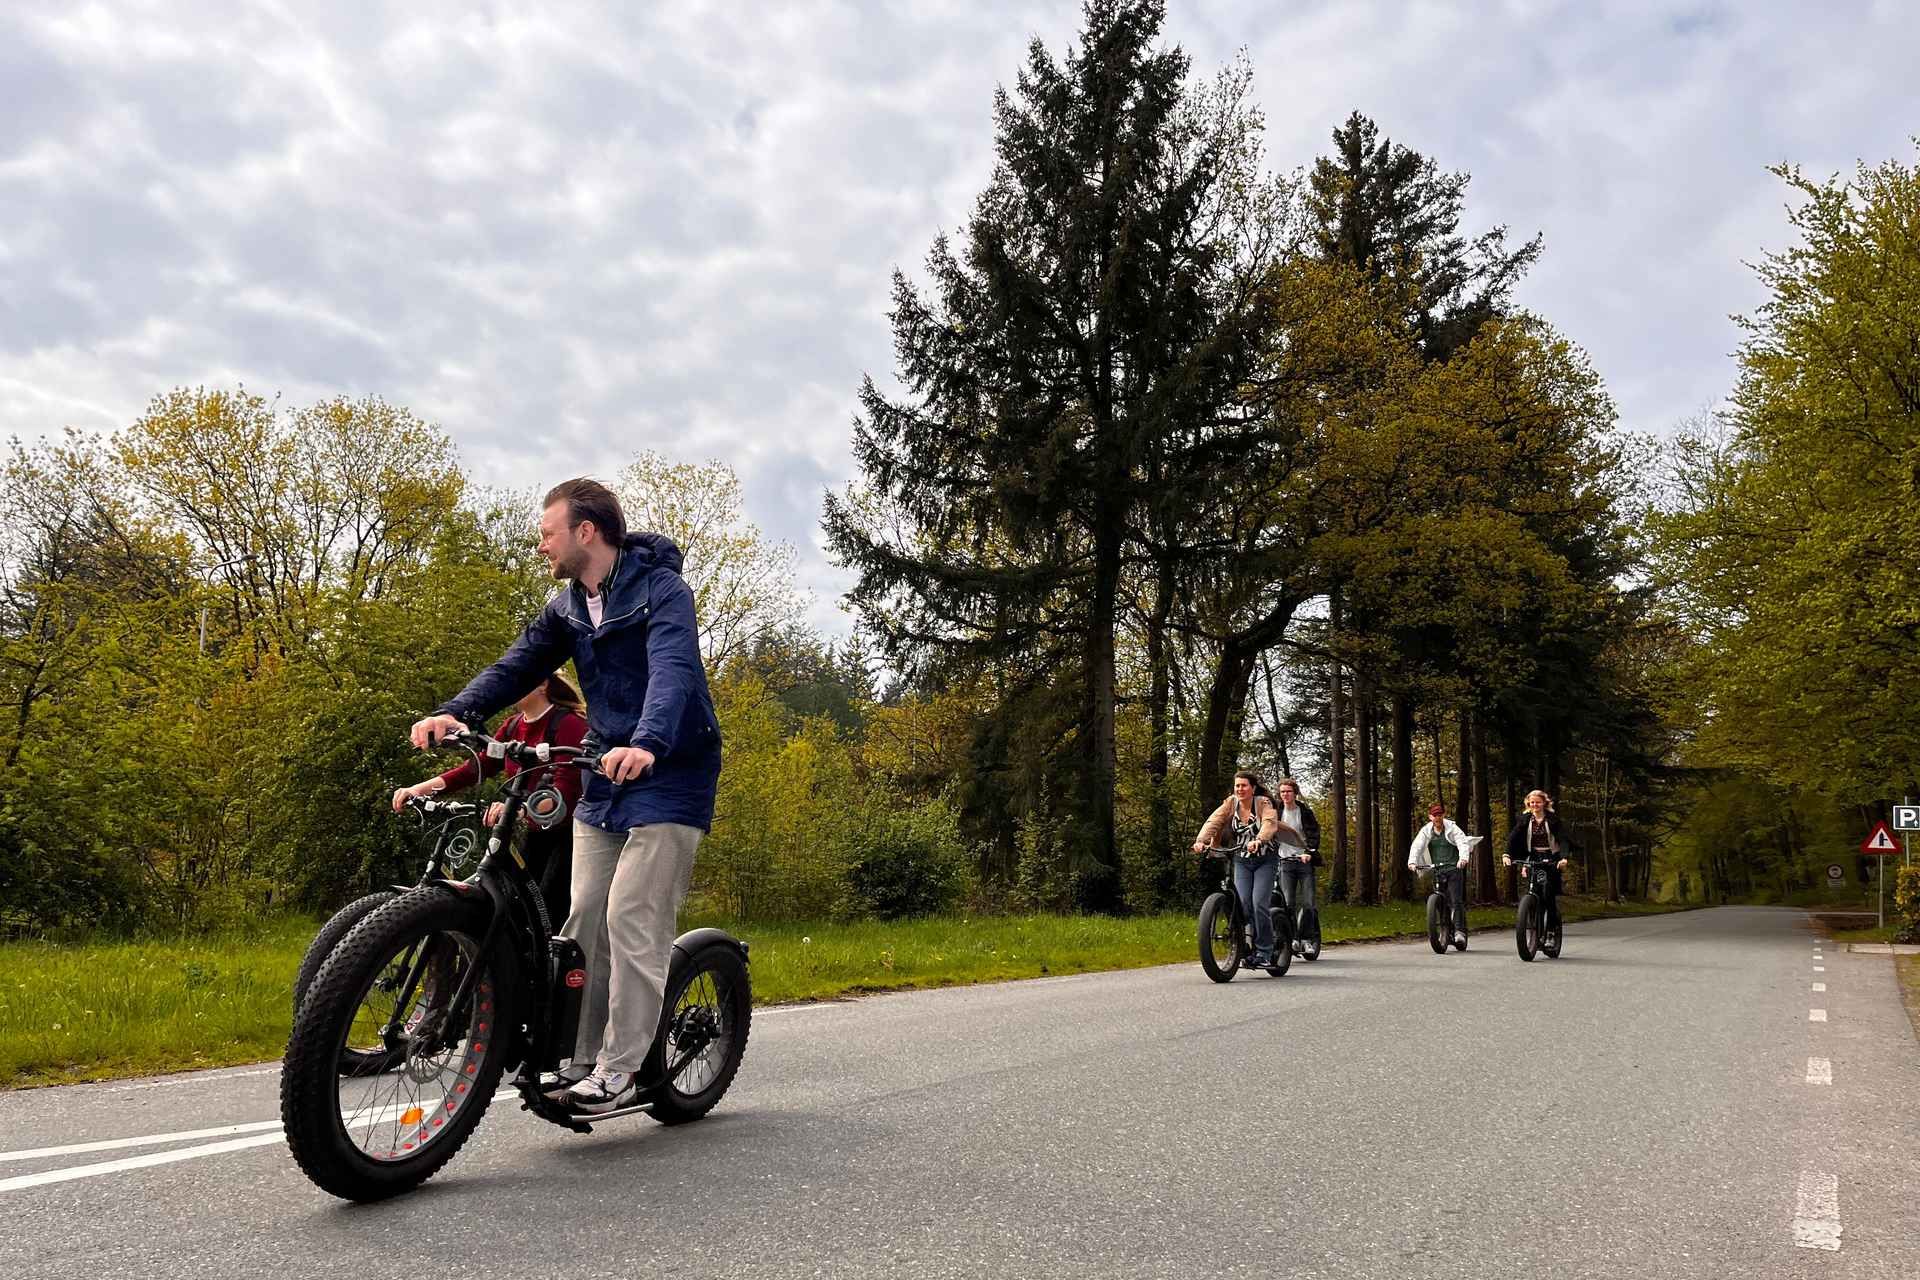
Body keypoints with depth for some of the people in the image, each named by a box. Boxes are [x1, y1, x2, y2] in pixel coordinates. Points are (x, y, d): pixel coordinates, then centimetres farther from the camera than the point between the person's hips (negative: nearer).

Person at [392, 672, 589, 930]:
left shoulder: (567, 723, -17)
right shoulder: (513, 727, 8)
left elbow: (566, 788, -28)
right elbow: (479, 766, -2)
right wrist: (422, 788, -16)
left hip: (570, 831, -8)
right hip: (538, 833, 8)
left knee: (549, 917, -13)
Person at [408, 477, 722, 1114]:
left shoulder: (661, 590, -13)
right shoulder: (566, 608, 10)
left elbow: (674, 669, -29)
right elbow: (517, 666, 1)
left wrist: (647, 743, -47)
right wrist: (455, 713, -17)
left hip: (669, 774, -7)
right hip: (607, 776, 7)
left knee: (632, 917, -12)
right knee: (584, 919, 4)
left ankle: (621, 1069, -4)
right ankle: (583, 1060, 13)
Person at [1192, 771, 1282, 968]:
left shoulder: (1264, 803, -10)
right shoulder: (1230, 803, 0)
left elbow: (1270, 823, -29)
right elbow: (1213, 822, -14)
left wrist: (1259, 841, -48)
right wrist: (1201, 840, -33)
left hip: (1264, 860, -3)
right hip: (1241, 861, 3)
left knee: (1259, 904, -14)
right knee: (1243, 904, -9)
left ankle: (1264, 953, -3)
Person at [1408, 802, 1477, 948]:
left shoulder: (1452, 828, -1)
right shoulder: (1426, 831, 7)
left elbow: (1463, 842, -15)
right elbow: (1417, 846, -4)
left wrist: (1463, 858, -34)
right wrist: (1412, 862, -22)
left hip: (1454, 869, -3)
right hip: (1436, 870, 4)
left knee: (1456, 900, -13)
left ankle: (1460, 931, -15)